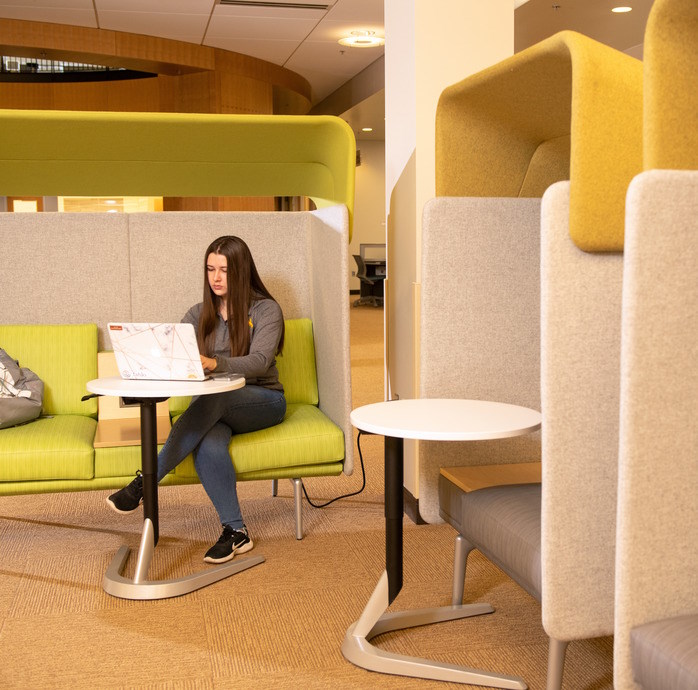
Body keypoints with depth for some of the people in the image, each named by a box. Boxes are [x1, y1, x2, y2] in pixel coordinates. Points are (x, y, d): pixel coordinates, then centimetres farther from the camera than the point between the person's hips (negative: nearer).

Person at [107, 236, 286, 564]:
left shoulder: (265, 310, -2)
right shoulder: (199, 314, 14)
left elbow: (259, 361, -19)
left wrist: (214, 363, -37)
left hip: (262, 401, -3)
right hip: (216, 406, 3)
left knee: (212, 400, -37)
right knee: (208, 445, -34)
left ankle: (145, 482, -35)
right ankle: (235, 532, -27)